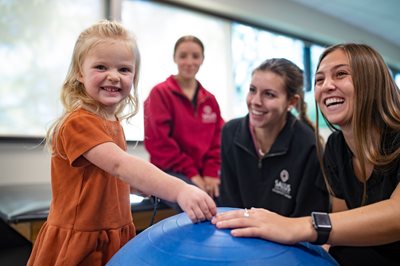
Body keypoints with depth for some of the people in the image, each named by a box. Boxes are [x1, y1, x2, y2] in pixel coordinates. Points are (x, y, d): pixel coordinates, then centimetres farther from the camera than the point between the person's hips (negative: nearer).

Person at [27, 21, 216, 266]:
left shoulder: (113, 122, 6)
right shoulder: (79, 122, -22)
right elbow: (121, 165, -37)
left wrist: (148, 186, 4)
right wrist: (179, 190, -47)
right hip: (80, 243, -8)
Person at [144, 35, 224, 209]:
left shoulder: (210, 99, 15)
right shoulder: (160, 92, -2)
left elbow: (218, 140, 10)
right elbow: (157, 141, -11)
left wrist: (211, 172, -6)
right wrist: (191, 172, -12)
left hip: (205, 173, 5)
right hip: (171, 172, -4)